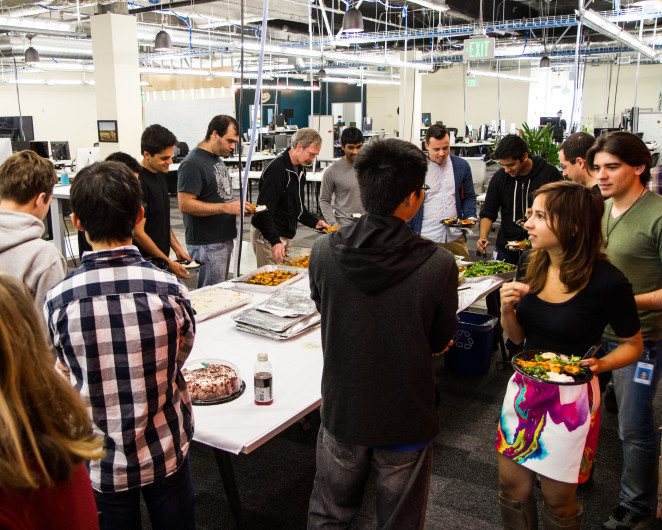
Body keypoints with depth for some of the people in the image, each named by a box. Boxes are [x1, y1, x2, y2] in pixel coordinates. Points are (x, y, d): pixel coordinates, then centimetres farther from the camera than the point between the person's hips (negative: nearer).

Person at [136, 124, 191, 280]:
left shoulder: (159, 173, 8)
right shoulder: (139, 183, -20)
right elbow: (137, 233, -19)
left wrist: (177, 248, 11)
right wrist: (169, 263, -14)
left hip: (161, 260, 8)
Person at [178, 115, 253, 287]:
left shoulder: (218, 159, 15)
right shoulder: (192, 164, -15)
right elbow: (185, 205, -22)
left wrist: (238, 206, 5)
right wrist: (225, 207, -24)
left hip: (225, 239, 9)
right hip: (206, 245, -9)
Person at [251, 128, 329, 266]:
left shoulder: (300, 169, 11)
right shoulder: (277, 170, -19)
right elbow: (265, 210, -23)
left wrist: (315, 222, 7)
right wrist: (275, 241, -28)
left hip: (286, 236, 9)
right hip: (268, 236, -9)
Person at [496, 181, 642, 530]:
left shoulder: (607, 281, -18)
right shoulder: (530, 264, -2)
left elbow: (632, 345, -3)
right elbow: (518, 336, 6)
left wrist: (599, 364, -22)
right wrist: (507, 308, -14)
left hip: (571, 395, -5)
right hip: (525, 387, 5)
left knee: (557, 500, 12)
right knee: (512, 488, 14)